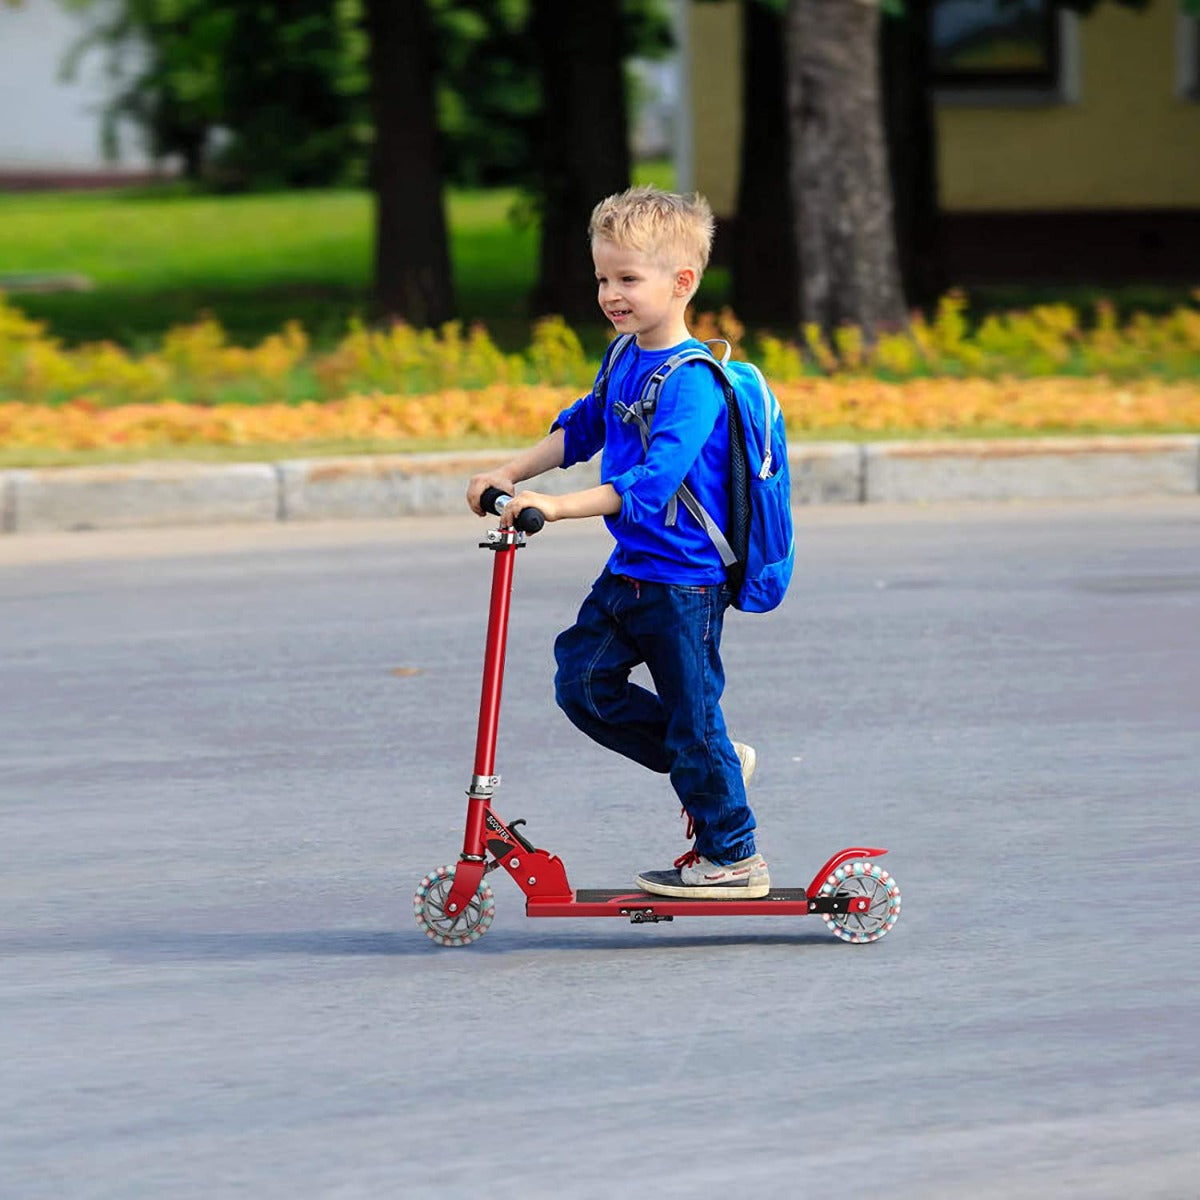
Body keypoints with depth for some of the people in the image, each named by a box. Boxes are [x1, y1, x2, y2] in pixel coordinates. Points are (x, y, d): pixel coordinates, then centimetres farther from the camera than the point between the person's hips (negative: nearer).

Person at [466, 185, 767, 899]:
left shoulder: (692, 383, -21)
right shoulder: (626, 360, 7)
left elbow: (654, 479, -32)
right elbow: (581, 430, 23)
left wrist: (558, 506, -39)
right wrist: (511, 474, 13)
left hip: (685, 579, -9)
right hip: (628, 572, 9)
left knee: (691, 715, 0)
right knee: (584, 681, 5)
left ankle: (734, 857, 14)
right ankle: (709, 763, 20)